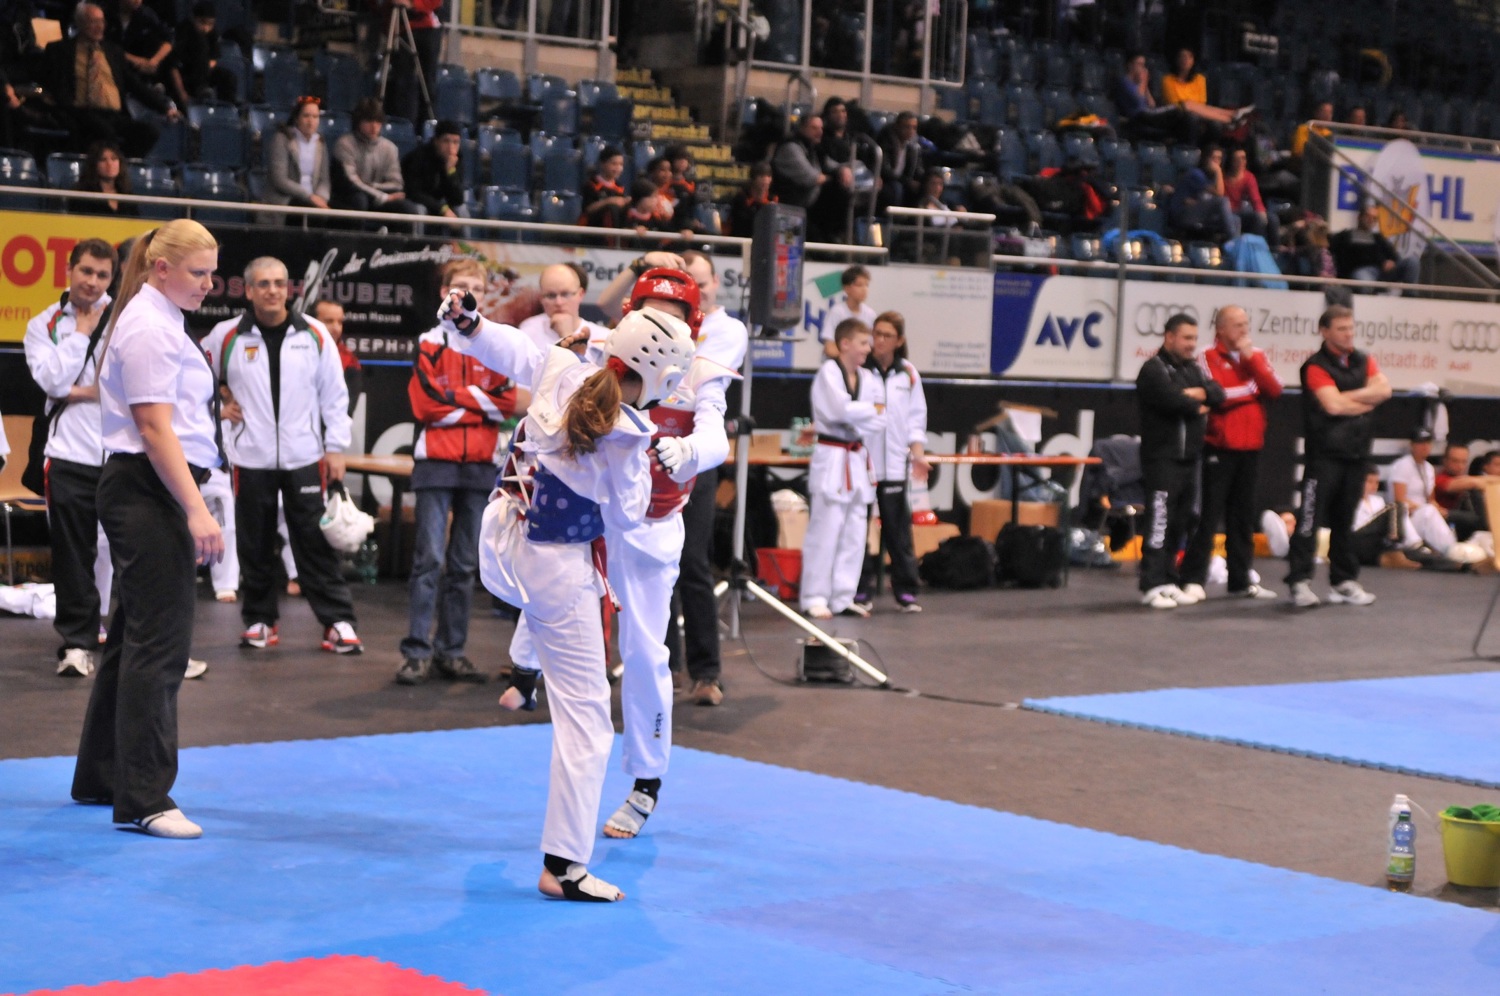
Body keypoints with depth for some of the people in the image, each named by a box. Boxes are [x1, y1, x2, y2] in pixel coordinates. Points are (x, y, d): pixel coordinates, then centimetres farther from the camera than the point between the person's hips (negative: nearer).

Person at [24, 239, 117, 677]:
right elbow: (52, 378, -8)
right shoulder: (43, 325, 7)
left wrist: (85, 392, -10)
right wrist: (81, 332, -4)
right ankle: (77, 641, 9)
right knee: (73, 555, 1)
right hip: (71, 455, 0)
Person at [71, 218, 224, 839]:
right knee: (158, 644, -9)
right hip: (147, 491, -11)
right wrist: (196, 509, -24)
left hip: (143, 492, 11)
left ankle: (100, 777, 28)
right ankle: (143, 799, -6)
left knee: (134, 636, 17)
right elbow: (155, 426, -20)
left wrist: (190, 506, 21)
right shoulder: (150, 327, -13)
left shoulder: (158, 320, 19)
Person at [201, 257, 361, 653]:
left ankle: (338, 621, 3)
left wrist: (336, 446, 1)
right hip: (251, 459, 1)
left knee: (315, 542, 1)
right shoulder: (226, 335, -1)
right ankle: (260, 620, 19)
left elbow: (334, 394, 4)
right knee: (254, 545, 7)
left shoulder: (313, 334, 0)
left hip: (304, 458, 0)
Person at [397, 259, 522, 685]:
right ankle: (417, 651, -5)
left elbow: (507, 401, 0)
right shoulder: (430, 344, 2)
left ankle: (452, 651, 13)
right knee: (430, 559, -8)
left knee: (465, 565, 7)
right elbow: (426, 404, -8)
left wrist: (456, 399, -8)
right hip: (436, 463, -3)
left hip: (480, 468, 3)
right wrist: (478, 401, -5)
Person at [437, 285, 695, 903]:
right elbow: (625, 516, -8)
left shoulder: (559, 372, -8)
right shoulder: (626, 439, -22)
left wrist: (464, 320, 17)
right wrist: (643, 467, 5)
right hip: (557, 572, -7)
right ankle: (563, 865, 3)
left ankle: (523, 679, 57)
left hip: (500, 550, 7)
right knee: (584, 716, 1)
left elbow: (506, 347, 6)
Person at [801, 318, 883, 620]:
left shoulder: (866, 377, 12)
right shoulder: (828, 372, -8)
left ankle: (843, 597, 15)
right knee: (824, 531, -7)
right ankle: (815, 597, -1)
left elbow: (877, 423, 6)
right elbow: (843, 409, -21)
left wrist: (853, 424, -11)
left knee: (855, 532, 8)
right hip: (831, 459, -7)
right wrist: (873, 410, -7)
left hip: (857, 460, 7)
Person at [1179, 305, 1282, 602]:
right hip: (1219, 448, -5)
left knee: (1243, 516, 10)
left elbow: (1274, 390, -2)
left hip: (1250, 449, 5)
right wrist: (1251, 389, -4)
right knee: (1209, 515, -6)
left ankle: (1240, 580, 16)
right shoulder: (1209, 358, -5)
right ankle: (1193, 580, -4)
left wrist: (1252, 359, -10)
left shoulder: (1256, 356, 12)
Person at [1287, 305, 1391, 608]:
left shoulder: (1363, 362, 13)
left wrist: (1349, 397, -9)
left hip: (1356, 452, 6)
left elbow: (1383, 390, 0)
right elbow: (1333, 405, -17)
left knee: (1344, 519, 12)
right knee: (1310, 519, -9)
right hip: (1325, 454, -6)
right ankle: (1300, 582, -7)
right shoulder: (1317, 366, -7)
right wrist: (1366, 401, -3)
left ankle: (1344, 580, 17)